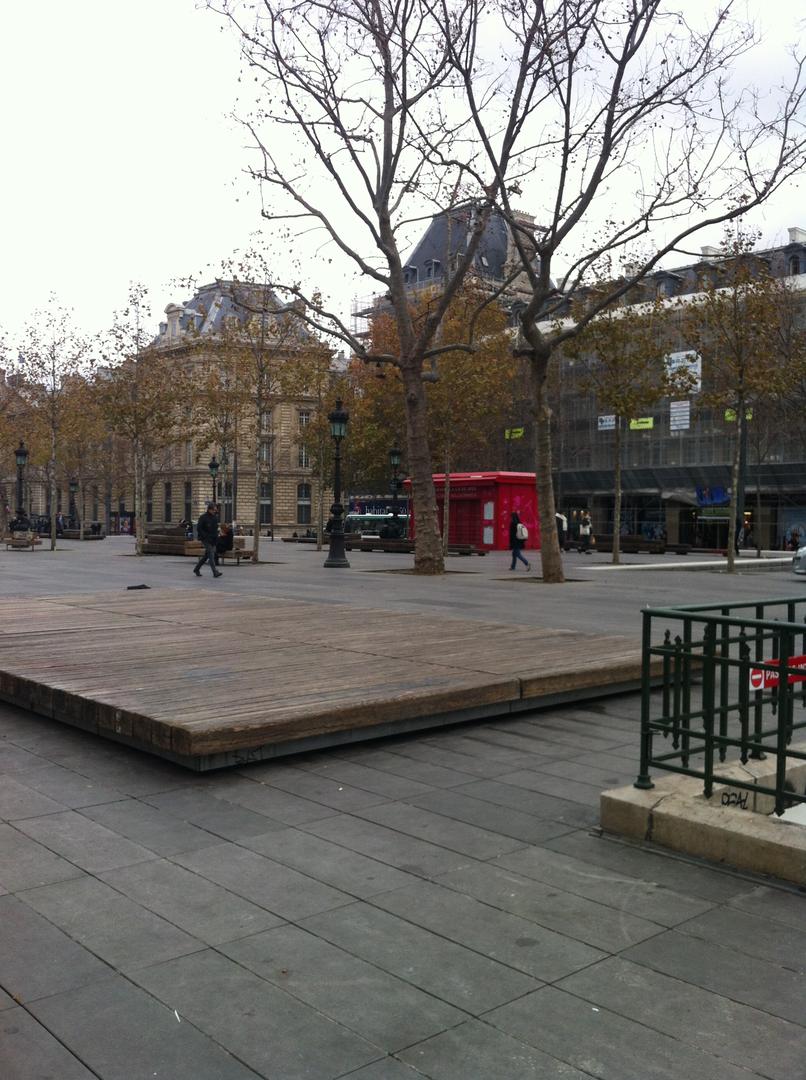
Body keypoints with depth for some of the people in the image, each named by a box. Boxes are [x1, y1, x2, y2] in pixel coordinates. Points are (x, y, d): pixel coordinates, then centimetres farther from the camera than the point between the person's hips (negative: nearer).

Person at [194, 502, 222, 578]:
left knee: (206, 555, 11)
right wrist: (207, 537, -19)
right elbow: (199, 529, -12)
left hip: (213, 539, 7)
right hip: (205, 539, -7)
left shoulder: (215, 517, 9)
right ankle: (215, 572, -22)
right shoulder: (203, 517, -10)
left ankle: (196, 569, 27)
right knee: (211, 554, -16)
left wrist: (216, 536, 3)